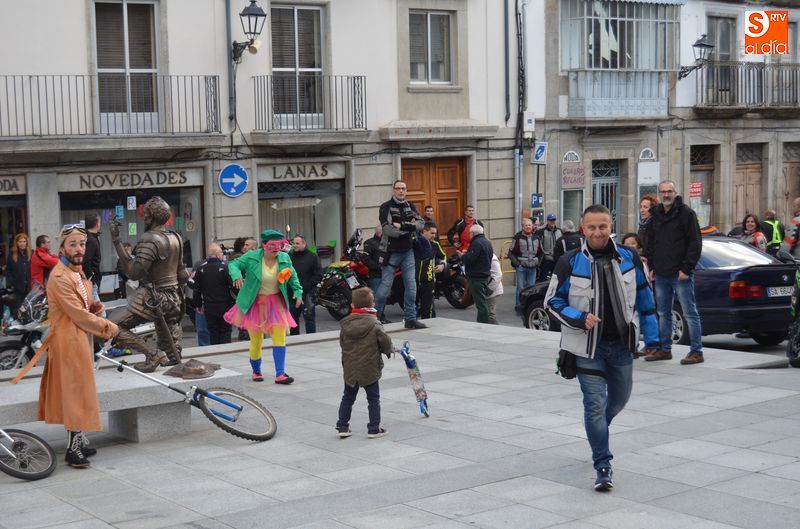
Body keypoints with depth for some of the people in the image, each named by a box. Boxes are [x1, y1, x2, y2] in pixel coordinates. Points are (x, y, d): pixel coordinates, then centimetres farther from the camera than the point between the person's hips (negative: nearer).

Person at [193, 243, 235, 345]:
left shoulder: (201, 269, 2)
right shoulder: (225, 267, -13)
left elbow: (196, 289, 7)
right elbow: (233, 286, -15)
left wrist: (198, 305, 16)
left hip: (209, 307, 3)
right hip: (225, 306, -3)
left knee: (213, 332, 10)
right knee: (225, 332, 5)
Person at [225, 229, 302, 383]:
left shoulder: (284, 258, -3)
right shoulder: (251, 257, -12)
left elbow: (293, 276, 10)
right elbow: (233, 265, -6)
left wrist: (298, 292, 1)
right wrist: (237, 276, -26)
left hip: (276, 303, 2)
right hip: (255, 303, -2)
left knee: (280, 337, -8)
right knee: (256, 340, 5)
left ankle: (280, 374, -7)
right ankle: (256, 371, 28)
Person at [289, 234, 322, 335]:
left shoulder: (312, 257, 0)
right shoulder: (290, 256, 12)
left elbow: (318, 275, -4)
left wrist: (308, 285, -14)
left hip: (307, 293, -5)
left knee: (309, 318, -2)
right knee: (293, 318, 12)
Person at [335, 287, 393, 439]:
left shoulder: (345, 324, -3)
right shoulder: (375, 324, -15)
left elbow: (342, 343, 7)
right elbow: (385, 341, -10)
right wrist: (388, 351, 12)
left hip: (349, 368, 3)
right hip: (369, 369, -3)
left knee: (348, 398, 16)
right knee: (373, 399, 8)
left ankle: (342, 427, 17)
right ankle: (374, 429, 10)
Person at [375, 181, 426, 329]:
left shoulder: (410, 207, 11)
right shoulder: (386, 207, -6)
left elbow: (421, 223, -4)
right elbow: (388, 230, -19)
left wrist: (402, 225, -17)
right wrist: (410, 228, -12)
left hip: (408, 251, 5)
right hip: (391, 251, -5)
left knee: (411, 285, 1)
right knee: (386, 285, -2)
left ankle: (411, 318, 6)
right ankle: (375, 315, 13)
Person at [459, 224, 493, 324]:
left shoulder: (477, 243, -17)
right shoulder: (487, 242, 16)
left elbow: (470, 259, -24)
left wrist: (462, 256, -3)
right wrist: (467, 254, 16)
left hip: (477, 278, -10)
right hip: (485, 275, 10)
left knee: (480, 302, -9)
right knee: (482, 302, 16)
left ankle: (483, 323, -10)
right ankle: (482, 323, 20)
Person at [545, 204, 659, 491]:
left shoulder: (629, 258, 0)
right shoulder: (570, 262, -9)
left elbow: (644, 298, 8)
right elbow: (552, 300, -3)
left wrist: (652, 337, 6)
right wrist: (580, 319, -19)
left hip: (622, 344, 4)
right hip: (588, 346, -3)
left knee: (619, 399, 19)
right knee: (595, 404, -6)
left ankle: (597, 430, 49)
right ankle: (603, 466, 1)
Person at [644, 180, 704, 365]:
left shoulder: (686, 213, -6)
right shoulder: (656, 215, 14)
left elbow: (695, 243, -10)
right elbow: (650, 243, 22)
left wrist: (686, 268, -15)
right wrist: (651, 266, 12)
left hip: (680, 274, -7)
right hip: (661, 274, 7)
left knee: (690, 313, -4)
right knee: (663, 313, 13)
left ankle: (697, 351, -1)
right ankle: (664, 349, 22)